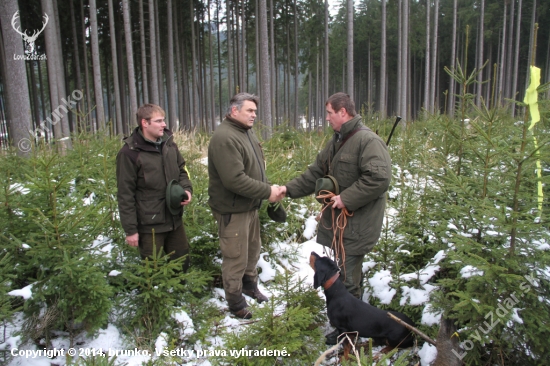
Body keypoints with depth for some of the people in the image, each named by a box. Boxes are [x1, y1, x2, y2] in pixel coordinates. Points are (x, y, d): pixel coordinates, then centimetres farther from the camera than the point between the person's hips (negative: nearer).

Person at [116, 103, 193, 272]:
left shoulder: (169, 143, 3)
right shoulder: (129, 153, -14)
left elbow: (182, 170, 15)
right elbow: (125, 195, -12)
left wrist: (186, 189, -7)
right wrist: (130, 229, -11)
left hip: (175, 219, 6)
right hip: (149, 224, -5)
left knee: (182, 262, 20)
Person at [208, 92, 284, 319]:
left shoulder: (247, 132, 10)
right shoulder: (225, 138, -22)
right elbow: (235, 179, -29)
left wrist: (269, 188, -1)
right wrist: (267, 192, -21)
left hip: (250, 206, 9)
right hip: (232, 210, -9)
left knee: (252, 251, 23)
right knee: (236, 258, 5)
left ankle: (250, 286, 45)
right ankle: (236, 304, 23)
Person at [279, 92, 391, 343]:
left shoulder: (368, 141, -16)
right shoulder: (337, 141, 14)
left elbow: (379, 178, -27)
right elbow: (316, 173, 17)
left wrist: (346, 198, -24)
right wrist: (289, 189, 9)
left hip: (356, 224, -9)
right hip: (337, 220, 9)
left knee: (348, 278, 0)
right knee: (349, 272, 20)